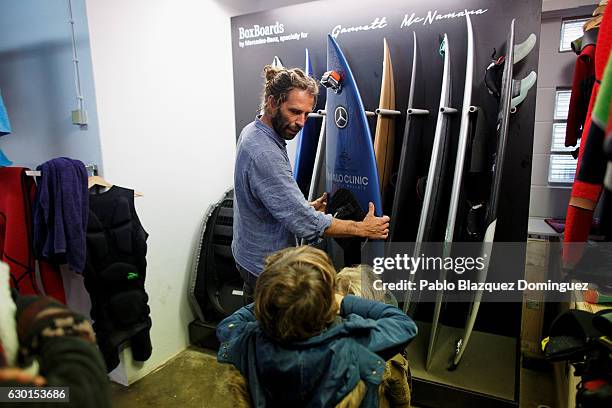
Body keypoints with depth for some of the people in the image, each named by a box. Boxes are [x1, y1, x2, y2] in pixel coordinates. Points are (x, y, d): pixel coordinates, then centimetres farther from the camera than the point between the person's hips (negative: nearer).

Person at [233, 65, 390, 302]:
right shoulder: (264, 154, -30)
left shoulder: (254, 132, 2)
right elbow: (305, 223, -30)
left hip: (253, 254, 9)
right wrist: (362, 228, -20)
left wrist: (309, 207, 3)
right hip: (266, 266, -9)